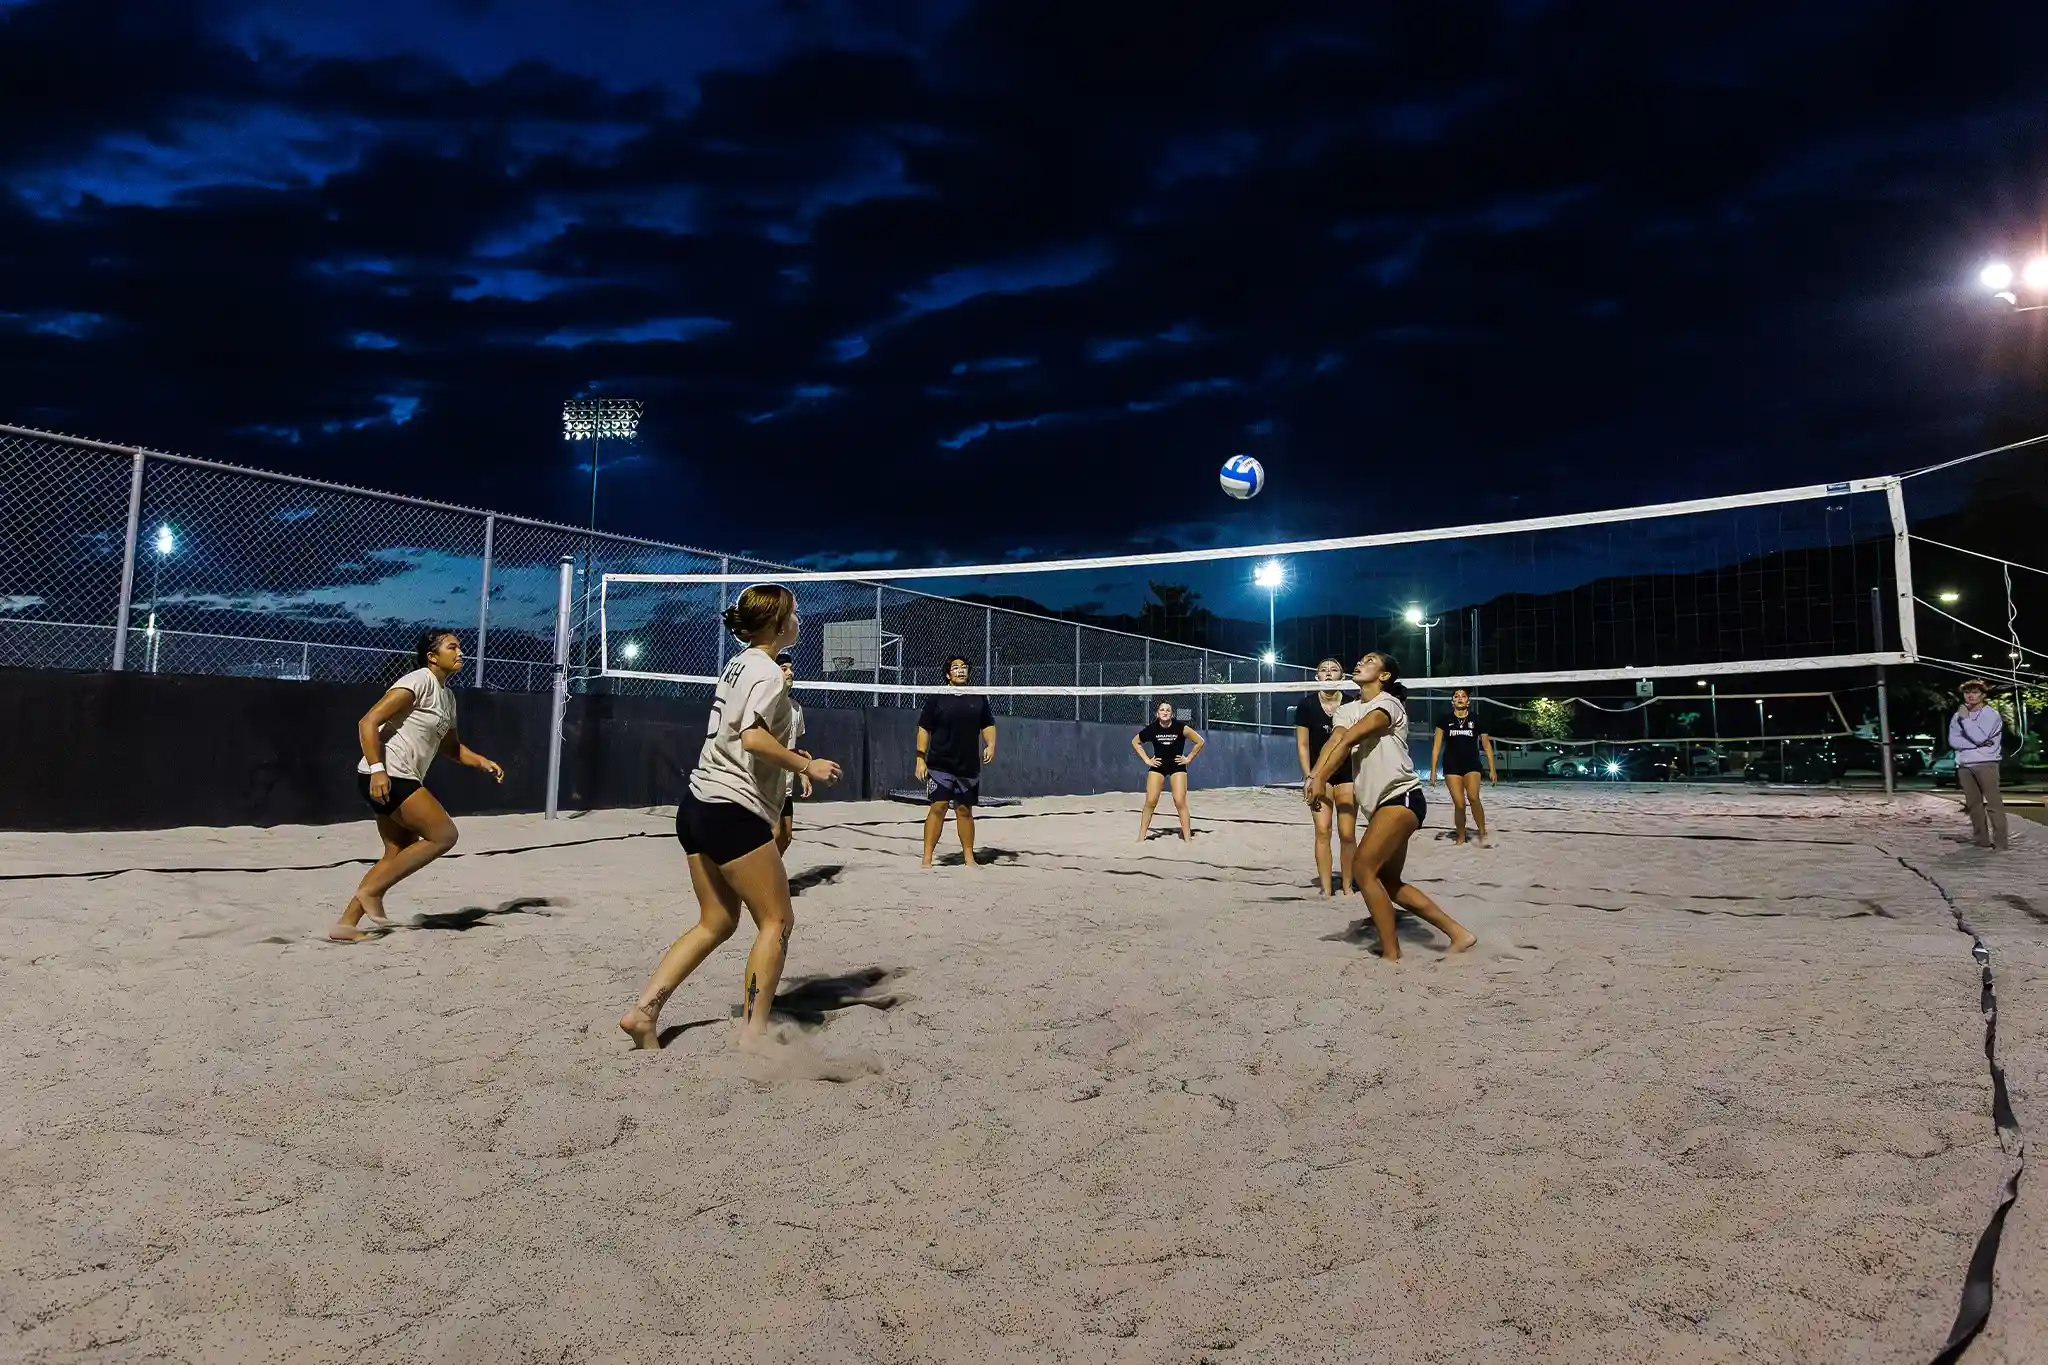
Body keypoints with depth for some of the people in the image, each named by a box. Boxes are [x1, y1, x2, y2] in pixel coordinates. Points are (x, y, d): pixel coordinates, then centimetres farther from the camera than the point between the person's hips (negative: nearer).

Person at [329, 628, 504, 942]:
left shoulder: (447, 695, 18)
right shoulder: (419, 681, -11)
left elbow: (451, 746, 29)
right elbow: (368, 722, -17)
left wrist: (482, 762, 13)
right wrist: (376, 769, -25)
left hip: (401, 780, 10)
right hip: (386, 777, -10)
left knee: (400, 854, 11)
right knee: (444, 835, -10)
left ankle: (347, 923, 15)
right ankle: (371, 890, -2)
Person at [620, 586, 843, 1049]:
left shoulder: (739, 664, 17)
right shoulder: (767, 671, -11)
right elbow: (753, 737, -25)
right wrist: (808, 766, -16)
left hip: (698, 803, 9)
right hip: (733, 811, -9)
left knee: (717, 922, 15)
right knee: (777, 922, 1)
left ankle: (643, 1011, 11)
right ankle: (752, 1034, 1)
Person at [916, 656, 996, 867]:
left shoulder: (978, 698, 9)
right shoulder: (936, 698, -1)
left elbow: (988, 725, 17)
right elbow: (924, 729, 0)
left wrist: (990, 744, -2)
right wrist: (920, 759, -6)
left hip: (969, 766, 3)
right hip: (940, 765, -3)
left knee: (965, 810, 10)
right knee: (938, 807, -9)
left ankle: (968, 857, 19)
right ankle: (927, 859, -4)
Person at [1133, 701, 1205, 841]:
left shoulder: (1180, 727, -16)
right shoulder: (1152, 729, -11)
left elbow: (1200, 741, -8)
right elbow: (1135, 742, 6)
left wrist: (1188, 758, -6)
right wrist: (1147, 760, 1)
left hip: (1177, 766, -1)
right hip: (1158, 766, 1)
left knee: (1180, 802, -9)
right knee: (1150, 802, -4)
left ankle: (1187, 838, -3)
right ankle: (1141, 838, 4)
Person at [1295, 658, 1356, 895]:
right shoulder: (1307, 705, -2)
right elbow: (1302, 745, -1)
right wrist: (1309, 777, -8)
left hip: (1347, 773, 1)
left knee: (1347, 834, -1)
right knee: (1322, 831, -6)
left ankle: (1347, 887, 11)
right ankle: (1326, 889, 0)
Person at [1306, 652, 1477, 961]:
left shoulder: (1388, 704, -8)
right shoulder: (1349, 709, 14)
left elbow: (1349, 739, -23)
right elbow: (1334, 742, -5)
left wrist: (1321, 779, -32)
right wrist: (1313, 777, -24)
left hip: (1402, 797, -9)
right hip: (1381, 804, 9)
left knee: (1363, 868, -18)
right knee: (1389, 882, 11)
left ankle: (1391, 955, -12)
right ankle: (1458, 934, 18)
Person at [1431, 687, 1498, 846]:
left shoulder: (1476, 720, 4)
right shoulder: (1445, 720, 3)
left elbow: (1487, 745, 8)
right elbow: (1436, 745, 3)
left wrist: (1492, 769, 5)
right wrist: (1433, 769, -2)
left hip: (1472, 764, -1)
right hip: (1451, 766, 1)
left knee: (1473, 797, -22)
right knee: (1459, 804, -3)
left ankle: (1483, 835, -12)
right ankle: (1461, 837, 15)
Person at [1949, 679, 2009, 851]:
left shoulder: (1991, 714, -3)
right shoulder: (1958, 715, 11)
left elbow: (1979, 738, -16)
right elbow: (1953, 741, 1)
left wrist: (1965, 718, -11)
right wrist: (1976, 744, -12)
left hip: (1985, 764, -5)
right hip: (1965, 766, 5)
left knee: (1993, 802, -6)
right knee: (1973, 804, 6)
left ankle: (1999, 841, -6)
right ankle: (1981, 839, 10)